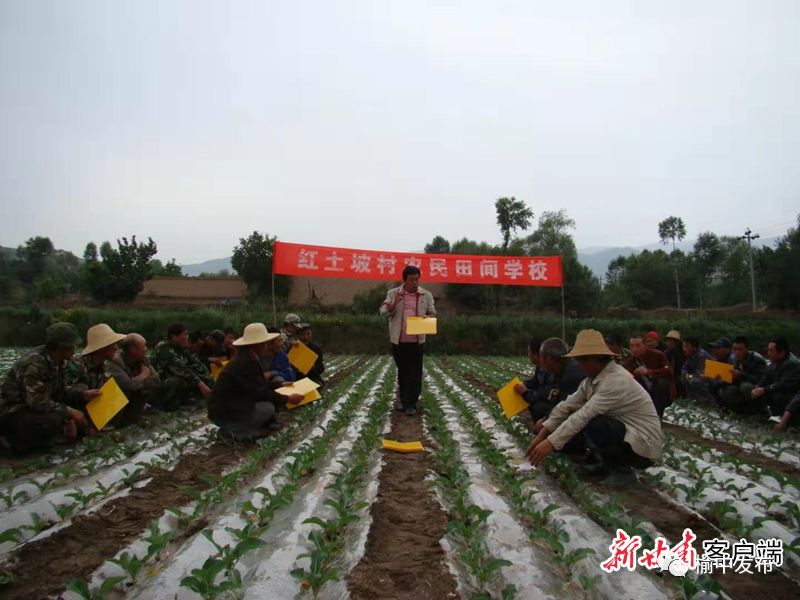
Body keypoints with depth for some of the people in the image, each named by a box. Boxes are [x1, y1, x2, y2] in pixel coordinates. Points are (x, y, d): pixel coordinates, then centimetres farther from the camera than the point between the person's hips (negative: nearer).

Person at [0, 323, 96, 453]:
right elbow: (38, 402, -30)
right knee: (54, 420, -34)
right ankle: (16, 439, -8)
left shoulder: (55, 360, 1)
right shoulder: (34, 363, -27)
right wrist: (69, 413, -26)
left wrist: (83, 394, -6)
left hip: (35, 408, 9)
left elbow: (61, 390, 10)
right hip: (13, 414, -9)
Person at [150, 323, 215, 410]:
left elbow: (197, 365, -3)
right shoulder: (164, 348, -21)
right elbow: (181, 369, -30)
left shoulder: (183, 348, 3)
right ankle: (165, 404, -13)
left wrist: (211, 382, -14)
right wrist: (201, 384, -32)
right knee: (184, 382, -34)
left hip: (176, 383, 8)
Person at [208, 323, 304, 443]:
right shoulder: (245, 364, -24)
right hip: (223, 413, -10)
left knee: (268, 400, 11)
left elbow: (259, 385, 17)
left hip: (229, 406, 10)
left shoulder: (246, 359, 5)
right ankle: (232, 432, -5)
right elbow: (259, 392, -23)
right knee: (268, 408, -18)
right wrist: (287, 399, -16)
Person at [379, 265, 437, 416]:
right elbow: (383, 313, -2)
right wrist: (394, 304, -20)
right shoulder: (393, 293, 1)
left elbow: (433, 314, 8)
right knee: (402, 371, 13)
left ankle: (411, 404, 5)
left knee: (414, 373, -1)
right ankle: (404, 400, 28)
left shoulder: (426, 295, 3)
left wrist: (427, 317, -16)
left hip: (417, 341, 0)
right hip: (398, 340, 1)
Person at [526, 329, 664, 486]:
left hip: (643, 446, -8)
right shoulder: (592, 379, 1)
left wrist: (551, 443, -32)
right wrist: (541, 435, -9)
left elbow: (584, 416, -32)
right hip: (623, 436, 8)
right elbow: (567, 406, -1)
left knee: (590, 424, -31)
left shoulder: (616, 381, -26)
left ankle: (619, 469, -9)